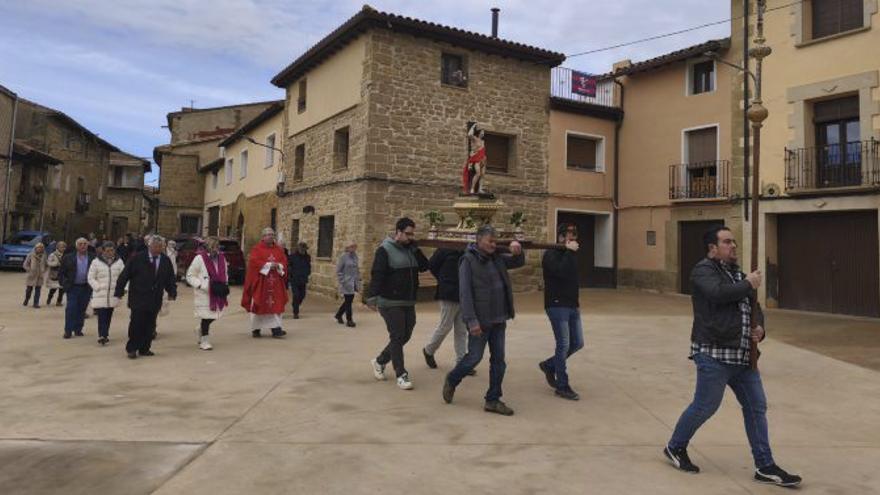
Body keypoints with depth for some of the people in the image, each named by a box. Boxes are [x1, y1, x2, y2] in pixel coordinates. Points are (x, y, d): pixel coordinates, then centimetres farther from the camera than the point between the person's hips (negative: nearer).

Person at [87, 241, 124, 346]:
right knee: (102, 316, -11)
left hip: (113, 295, 3)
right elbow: (91, 278, 2)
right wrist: (98, 287, -10)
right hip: (100, 295, -3)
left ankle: (105, 335, 21)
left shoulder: (119, 262, 7)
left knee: (108, 316, 10)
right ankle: (102, 336, -15)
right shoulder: (96, 262, 0)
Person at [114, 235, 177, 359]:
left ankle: (144, 349, 18)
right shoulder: (138, 259, -4)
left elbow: (171, 279, 12)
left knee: (150, 325, 7)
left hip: (155, 300, 4)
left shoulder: (166, 261, 6)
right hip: (138, 299, -4)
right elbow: (124, 275, -3)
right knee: (136, 323, -5)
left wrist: (172, 292, 1)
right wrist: (119, 291, -6)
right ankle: (131, 349, 9)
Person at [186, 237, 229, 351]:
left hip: (217, 293, 6)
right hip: (203, 294, -6)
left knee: (214, 315, 11)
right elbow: (190, 276, -7)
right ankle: (204, 341, 14)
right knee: (206, 316, -2)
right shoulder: (199, 258, -11)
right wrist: (202, 285, -17)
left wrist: (224, 285, 2)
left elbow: (224, 274, 20)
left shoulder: (221, 258, 6)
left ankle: (200, 330, 40)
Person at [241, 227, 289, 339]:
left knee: (275, 304, -2)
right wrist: (269, 265, -18)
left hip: (275, 282, 3)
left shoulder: (279, 249, 12)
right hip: (260, 281, -3)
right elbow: (254, 262, -14)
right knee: (258, 305, 3)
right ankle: (255, 329, 14)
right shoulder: (257, 249, -1)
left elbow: (284, 262, 6)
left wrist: (278, 266, -15)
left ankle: (276, 329, -2)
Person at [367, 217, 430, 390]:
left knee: (404, 336, 14)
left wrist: (415, 248, -6)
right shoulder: (385, 250, -10)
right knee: (397, 337, -4)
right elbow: (377, 275, -17)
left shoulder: (411, 249, 11)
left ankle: (380, 361, 33)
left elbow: (425, 266, 1)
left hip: (408, 303, 8)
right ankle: (401, 375, 4)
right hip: (390, 303, -7)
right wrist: (373, 296, -25)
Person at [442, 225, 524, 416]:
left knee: (498, 360, 8)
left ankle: (493, 400, 18)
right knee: (474, 357, 2)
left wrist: (517, 251, -1)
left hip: (498, 320, 7)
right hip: (480, 321, -7)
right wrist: (472, 321, -20)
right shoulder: (468, 261, -10)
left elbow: (519, 262, 23)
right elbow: (465, 293, -15)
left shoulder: (497, 259, 10)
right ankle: (451, 381, 29)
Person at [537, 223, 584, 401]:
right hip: (557, 306, -8)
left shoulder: (569, 255, 15)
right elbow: (562, 271, -28)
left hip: (572, 306, 8)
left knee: (577, 343, 10)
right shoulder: (551, 254, -10)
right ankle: (562, 387, 5)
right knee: (563, 344, -5)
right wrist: (569, 252, -19)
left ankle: (549, 365, 28)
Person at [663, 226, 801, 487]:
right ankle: (675, 447, 21)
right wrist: (748, 285, -12)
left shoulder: (737, 272, 18)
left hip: (743, 355, 8)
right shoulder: (703, 270, -8)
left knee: (756, 407, 9)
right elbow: (719, 294, -28)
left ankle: (765, 466, 19)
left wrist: (759, 327, 3)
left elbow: (753, 306, 24)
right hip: (714, 355, -8)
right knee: (704, 406, 1)